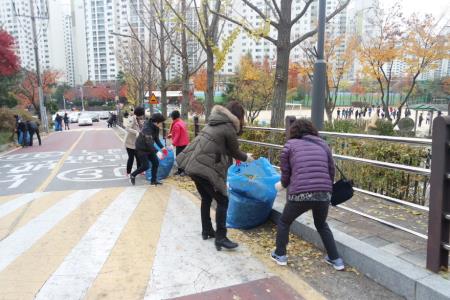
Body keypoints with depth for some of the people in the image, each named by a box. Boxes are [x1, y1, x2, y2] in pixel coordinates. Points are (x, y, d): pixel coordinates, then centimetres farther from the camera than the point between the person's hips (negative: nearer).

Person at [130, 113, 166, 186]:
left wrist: (162, 147, -7)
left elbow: (156, 138, 7)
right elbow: (149, 142, -37)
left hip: (149, 148, 9)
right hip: (141, 149, -8)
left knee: (156, 163, 3)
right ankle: (133, 175, 15)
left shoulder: (156, 128, -1)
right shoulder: (147, 128, -29)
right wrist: (157, 152, -43)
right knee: (145, 166, -9)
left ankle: (153, 180, 14)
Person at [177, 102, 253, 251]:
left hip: (193, 165, 9)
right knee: (222, 201, 1)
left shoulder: (213, 122, 17)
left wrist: (242, 155, 31)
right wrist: (246, 157, 24)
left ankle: (206, 231, 34)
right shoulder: (229, 128, -8)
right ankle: (220, 238, 3)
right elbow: (235, 152, 4)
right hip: (206, 168, -9)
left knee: (206, 199, 22)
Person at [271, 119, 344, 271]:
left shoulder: (290, 144, 9)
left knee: (284, 222, 24)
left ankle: (280, 255, 31)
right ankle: (336, 259, 35)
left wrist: (282, 184, 30)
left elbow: (285, 172, 9)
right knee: (322, 225, 32)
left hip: (300, 194, -4)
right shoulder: (323, 144, 17)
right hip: (324, 193, 4)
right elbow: (331, 171, 17)